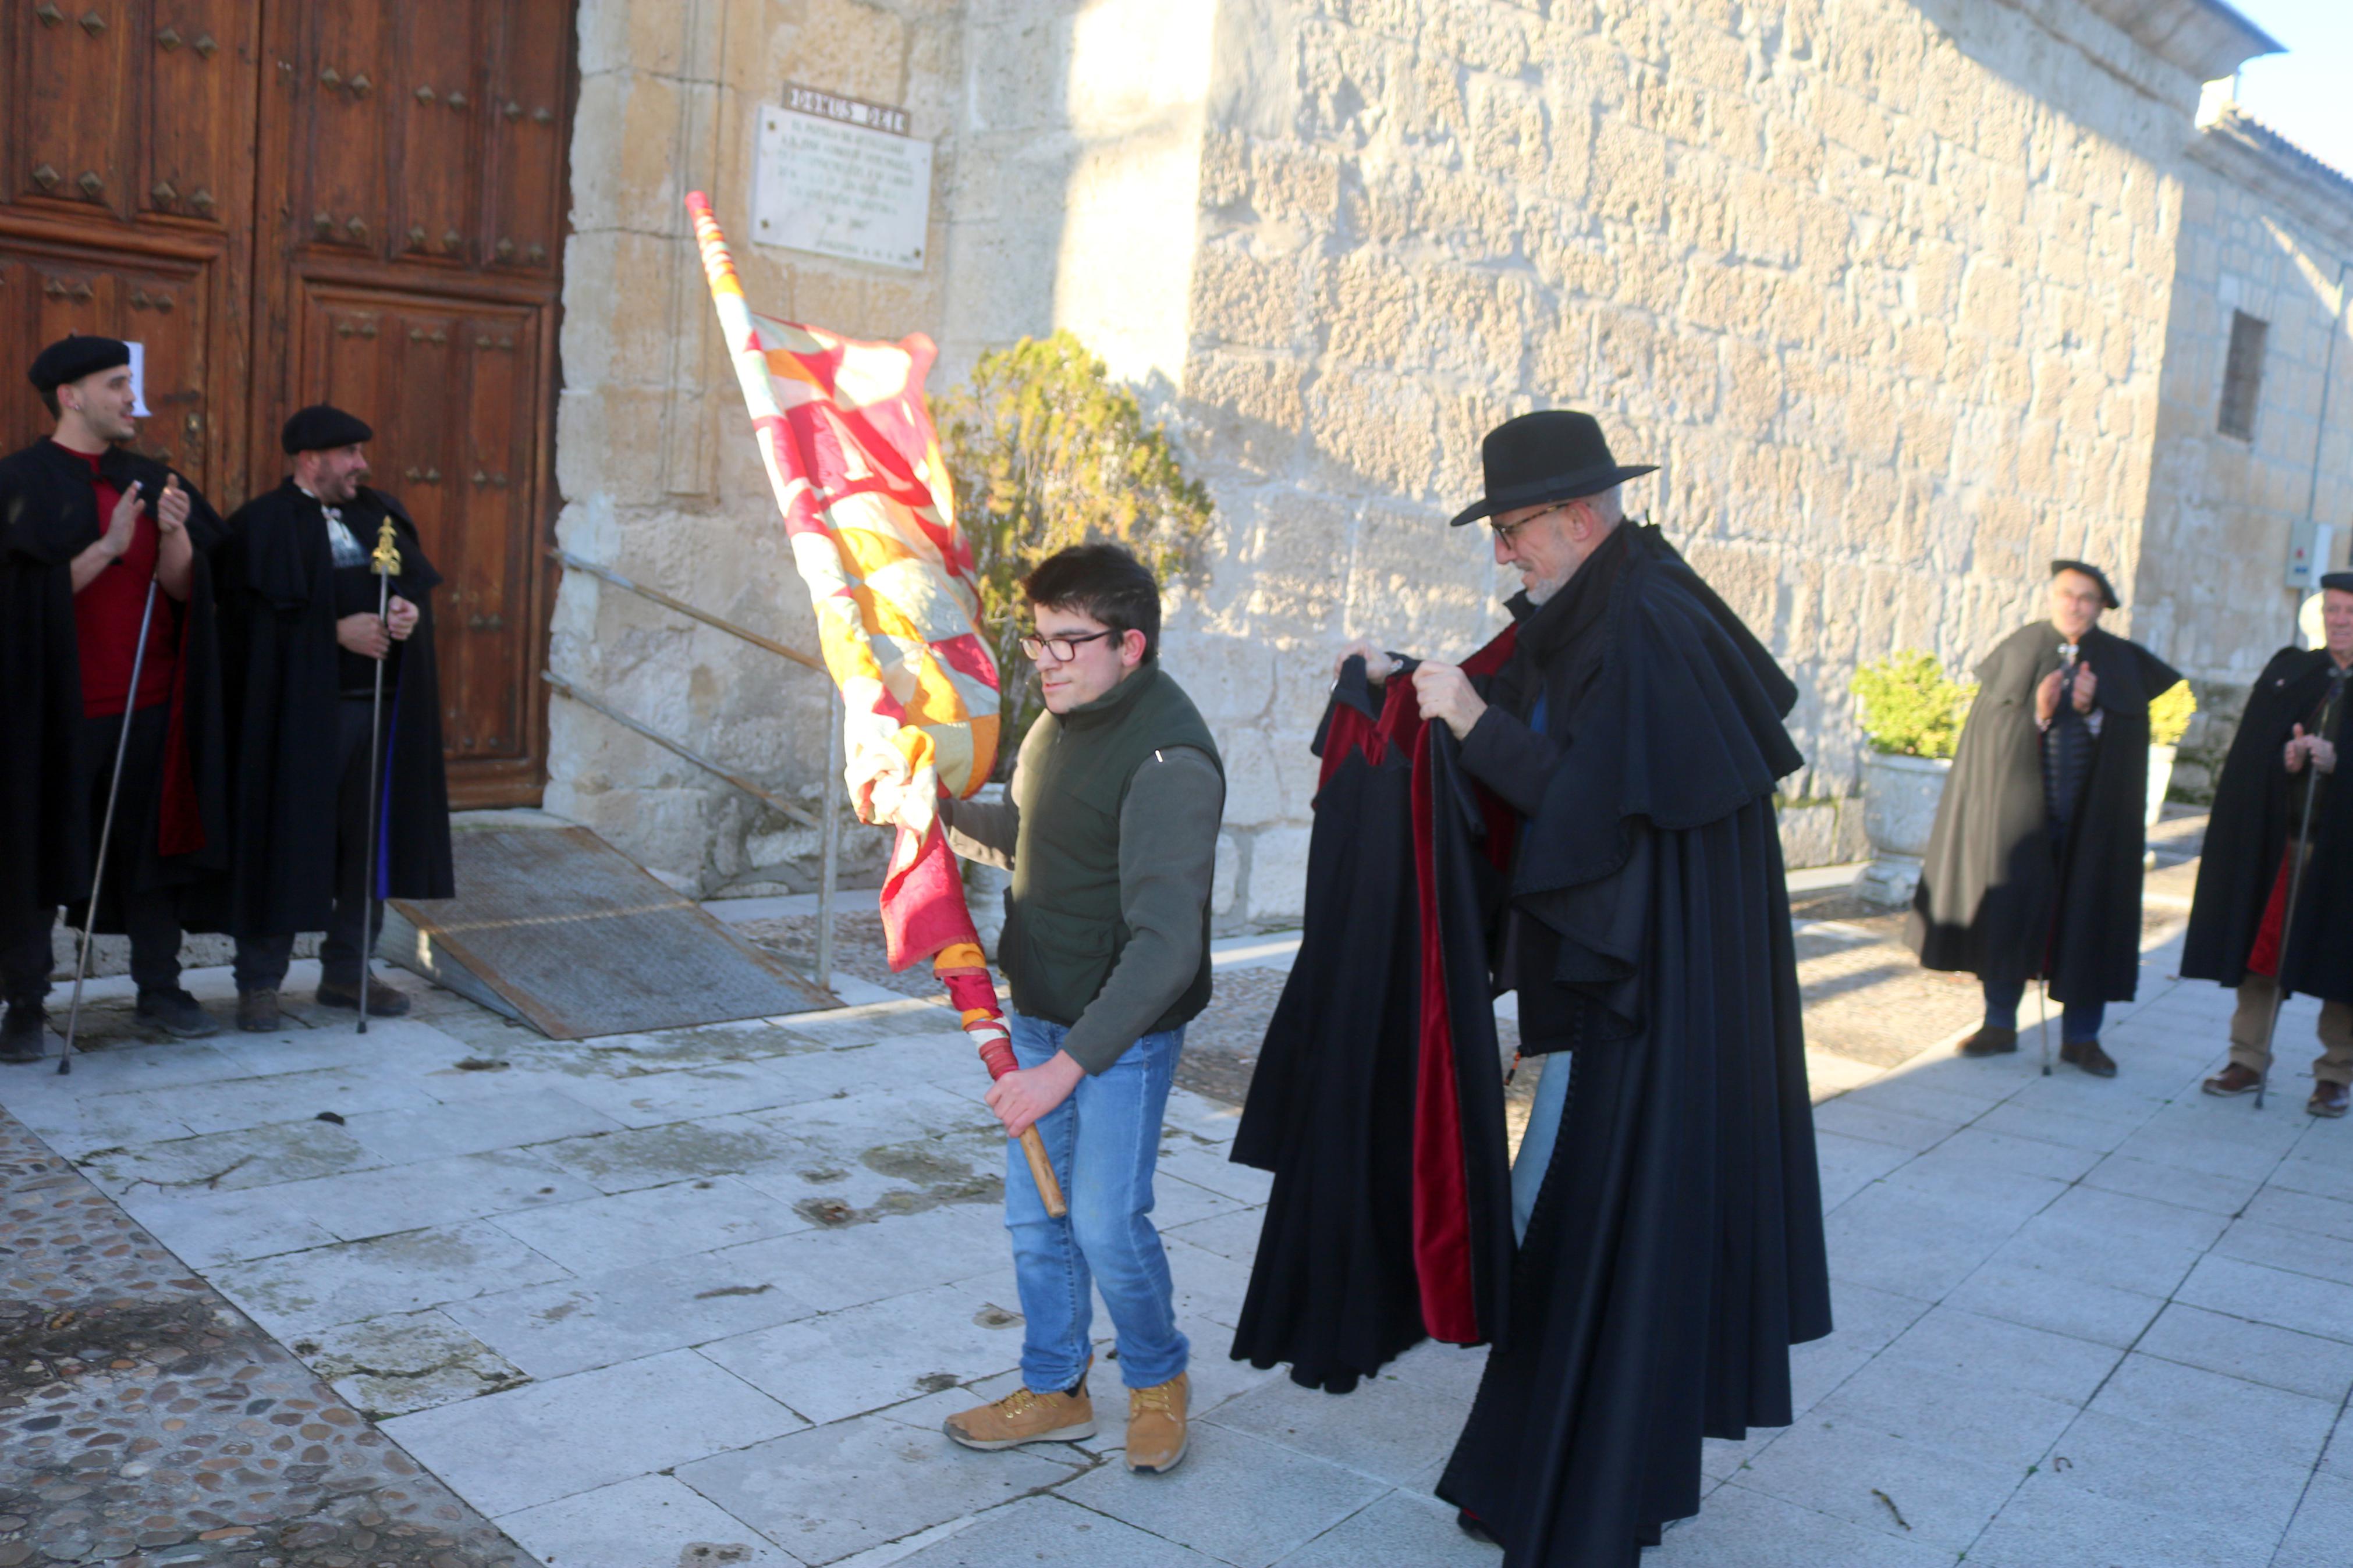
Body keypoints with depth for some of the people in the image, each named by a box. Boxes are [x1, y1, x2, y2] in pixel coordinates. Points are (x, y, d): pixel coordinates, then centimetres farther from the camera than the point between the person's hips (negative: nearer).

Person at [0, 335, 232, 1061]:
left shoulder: (150, 480, 9)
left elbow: (182, 588, 4)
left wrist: (173, 534, -14)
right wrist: (109, 546, -22)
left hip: (147, 703, 4)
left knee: (154, 842, 8)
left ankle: (160, 987, 18)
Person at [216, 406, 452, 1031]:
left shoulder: (380, 512, 14)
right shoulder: (262, 525, -4)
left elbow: (420, 580, 12)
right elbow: (257, 619, -11)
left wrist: (411, 611, -10)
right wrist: (337, 632, -17)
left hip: (382, 704, 6)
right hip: (300, 710, -6)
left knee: (368, 839, 10)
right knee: (286, 840, 0)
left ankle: (347, 971, 23)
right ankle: (259, 981, 11)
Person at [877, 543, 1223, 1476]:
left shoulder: (1168, 760, -25)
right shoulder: (1065, 719, 4)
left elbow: (1164, 945, -29)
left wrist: (1069, 1064, -31)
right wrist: (936, 812, 6)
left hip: (1124, 1030, -8)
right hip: (1040, 1014, 8)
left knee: (1106, 1222, 0)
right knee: (1035, 1216, 14)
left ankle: (1158, 1379, 28)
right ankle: (1054, 1391, 33)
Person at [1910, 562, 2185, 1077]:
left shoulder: (2122, 663, 6)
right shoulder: (2017, 651, 3)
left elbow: (2130, 741, -1)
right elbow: (1990, 729, -2)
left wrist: (2093, 710, -16)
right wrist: (2037, 712, -17)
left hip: (2090, 812, 1)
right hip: (2020, 807, -1)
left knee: (2087, 916, 3)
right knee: (2009, 909, 2)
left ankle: (2081, 1036, 14)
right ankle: (2000, 1024, 16)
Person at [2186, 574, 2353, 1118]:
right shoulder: (2287, 671, 9)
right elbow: (2252, 752, 6)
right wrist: (2287, 760, -13)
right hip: (2277, 838, 3)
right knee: (2261, 948, 6)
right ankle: (2249, 1059, 17)